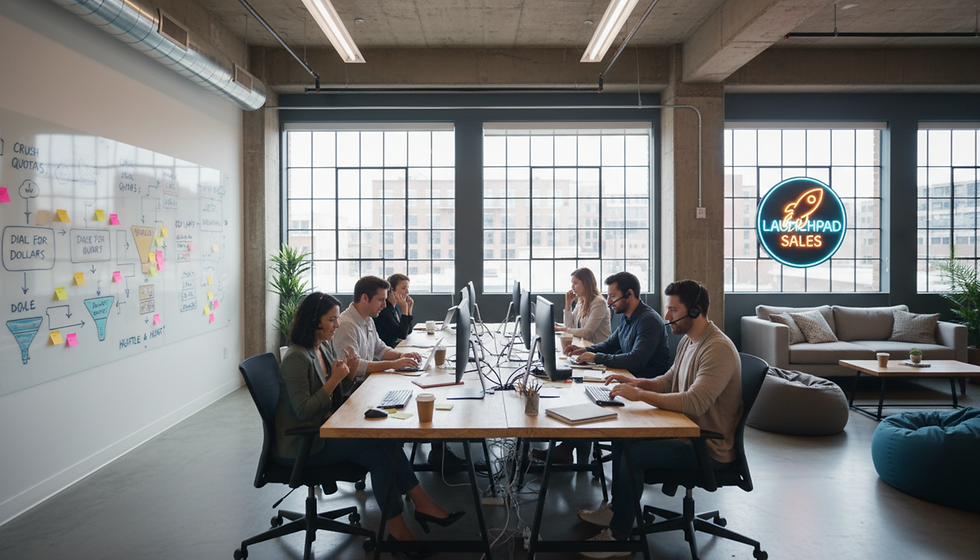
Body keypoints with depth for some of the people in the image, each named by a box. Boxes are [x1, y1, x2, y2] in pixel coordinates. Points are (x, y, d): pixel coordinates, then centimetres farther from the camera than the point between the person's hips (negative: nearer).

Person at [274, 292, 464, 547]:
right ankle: (422, 503, -9)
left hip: (322, 432, 8)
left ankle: (398, 528, -12)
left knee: (380, 454, -16)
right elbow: (303, 411, -22)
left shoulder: (326, 347, 8)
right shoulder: (296, 358, -18)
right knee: (384, 436, -19)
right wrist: (334, 379, -23)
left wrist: (349, 373, -4)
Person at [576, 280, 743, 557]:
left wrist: (641, 395, -31)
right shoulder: (688, 341, 8)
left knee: (634, 453, -21)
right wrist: (636, 382, -1)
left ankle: (619, 536, -4)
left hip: (710, 449, -10)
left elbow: (694, 402, -34)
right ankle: (617, 508, 23)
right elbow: (669, 381, 17)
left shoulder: (718, 349, -24)